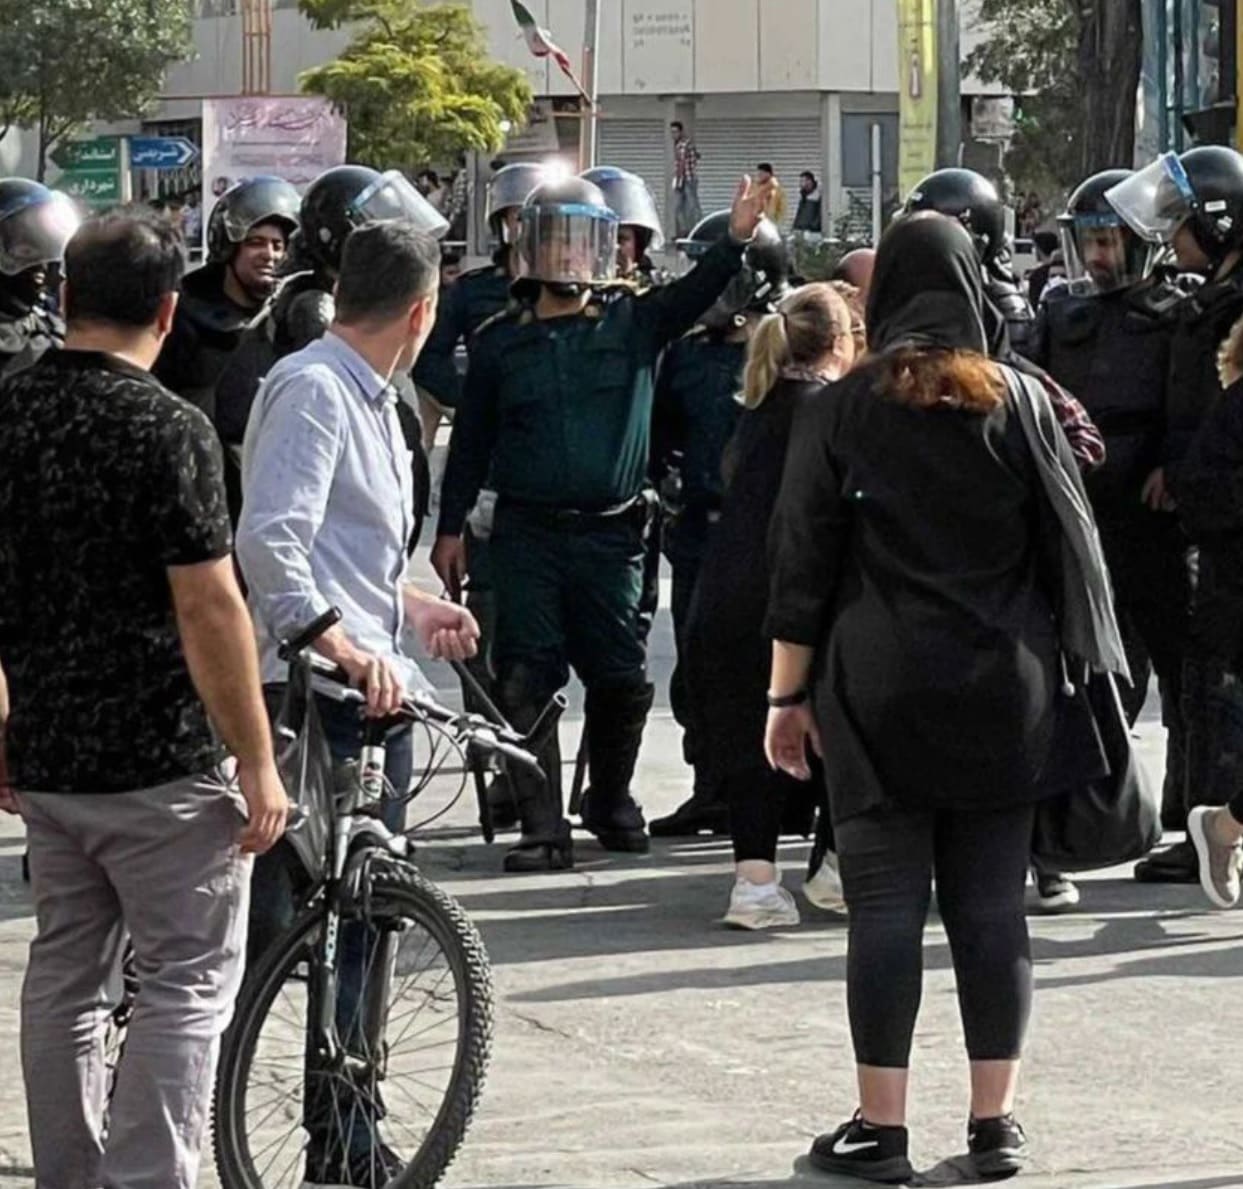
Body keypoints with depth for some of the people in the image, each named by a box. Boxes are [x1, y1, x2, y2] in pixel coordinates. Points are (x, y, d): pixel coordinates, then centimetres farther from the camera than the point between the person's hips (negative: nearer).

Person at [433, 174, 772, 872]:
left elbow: (694, 296, -10)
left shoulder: (634, 324, 6)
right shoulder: (501, 342, 8)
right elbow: (471, 441, 13)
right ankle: (544, 827, -2)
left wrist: (738, 241, -28)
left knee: (623, 680, 3)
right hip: (527, 534, 0)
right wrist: (451, 528, 10)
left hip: (611, 533, 0)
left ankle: (611, 801, 26)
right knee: (526, 682, -6)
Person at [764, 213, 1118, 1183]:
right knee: (993, 907, 6)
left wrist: (790, 693, 6)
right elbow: (1072, 550, 4)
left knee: (888, 905, 1)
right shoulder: (1021, 403, 1)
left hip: (881, 692, -2)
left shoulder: (843, 412, -2)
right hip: (1005, 693, 2)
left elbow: (803, 564, -1)